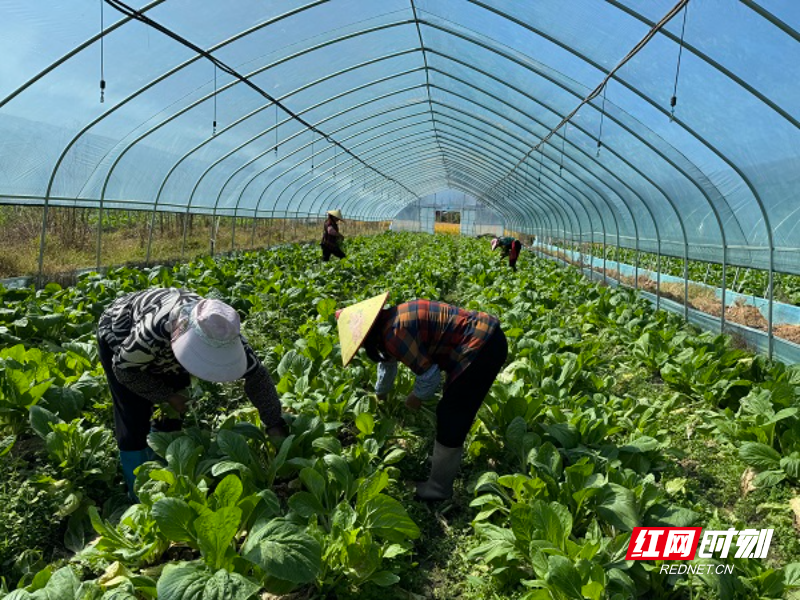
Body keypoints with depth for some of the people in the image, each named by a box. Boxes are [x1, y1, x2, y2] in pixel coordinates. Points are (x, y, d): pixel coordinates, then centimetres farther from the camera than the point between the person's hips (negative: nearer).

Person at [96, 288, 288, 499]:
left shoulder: (220, 332, -33)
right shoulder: (153, 330, -46)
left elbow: (257, 375, -25)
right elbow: (124, 368, -27)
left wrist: (275, 425, -28)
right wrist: (167, 396, -21)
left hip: (164, 344, 4)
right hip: (118, 338, -4)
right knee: (135, 419, -10)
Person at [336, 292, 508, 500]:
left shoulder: (394, 333, -22)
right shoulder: (390, 321, 11)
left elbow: (429, 375, -18)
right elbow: (388, 359, 31)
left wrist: (417, 397, 4)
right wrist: (380, 394, 48)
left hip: (481, 348, -10)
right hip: (487, 336, 10)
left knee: (450, 417, -1)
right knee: (451, 410, 22)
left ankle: (439, 488, 12)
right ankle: (447, 459, 37)